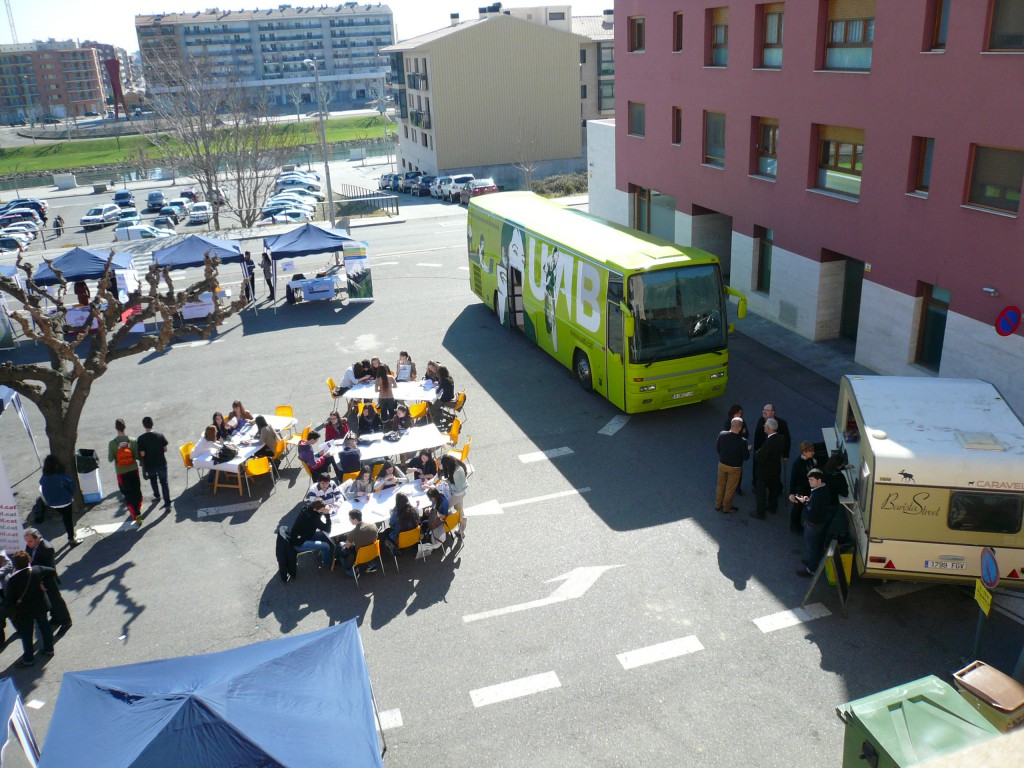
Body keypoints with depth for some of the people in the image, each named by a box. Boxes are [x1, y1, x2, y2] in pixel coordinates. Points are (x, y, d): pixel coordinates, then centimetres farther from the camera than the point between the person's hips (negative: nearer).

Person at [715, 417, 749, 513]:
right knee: (730, 488, 16)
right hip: (734, 467, -3)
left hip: (722, 464, 4)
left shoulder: (722, 434, -17)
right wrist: (748, 450, 5)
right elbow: (746, 457, -14)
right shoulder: (742, 441, -27)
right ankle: (726, 507, 33)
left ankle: (718, 505, 37)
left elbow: (718, 449, -3)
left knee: (720, 486, 22)